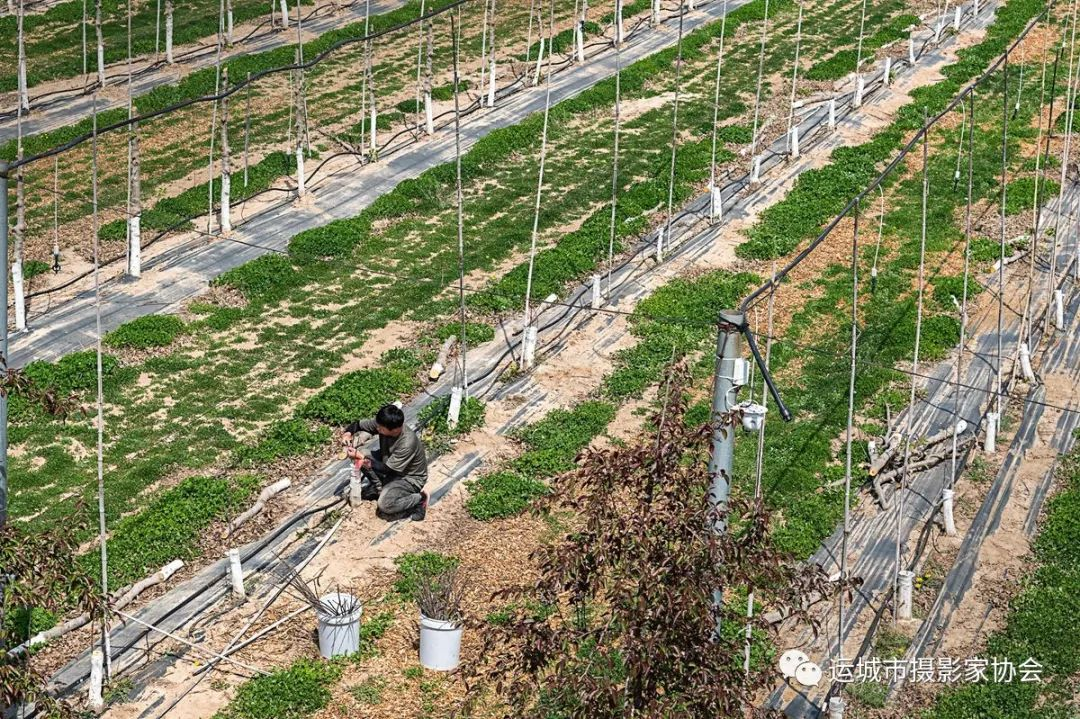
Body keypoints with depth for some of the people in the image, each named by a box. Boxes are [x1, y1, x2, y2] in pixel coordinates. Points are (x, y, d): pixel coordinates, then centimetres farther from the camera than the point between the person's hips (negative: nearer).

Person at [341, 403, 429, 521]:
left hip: (410, 477, -8)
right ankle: (382, 489, 4)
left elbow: (387, 469, -28)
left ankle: (419, 500, -3)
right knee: (359, 452, -10)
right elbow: (359, 424, -4)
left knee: (385, 504, -30)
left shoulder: (407, 444, -37)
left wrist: (362, 457, -27)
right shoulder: (382, 424, -20)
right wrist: (347, 433, -26)